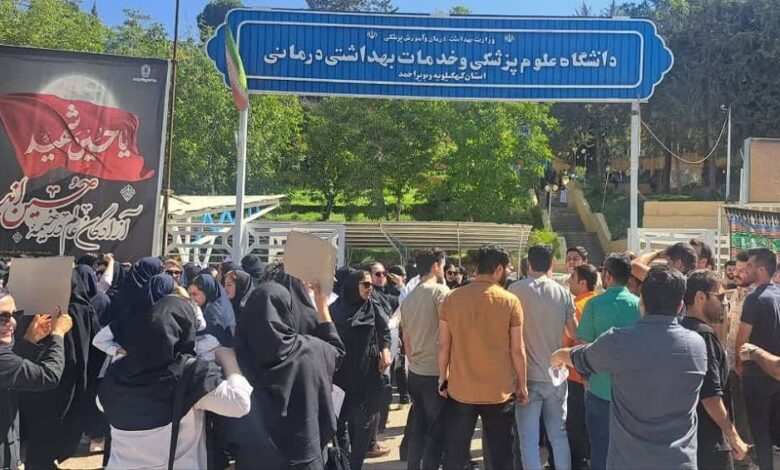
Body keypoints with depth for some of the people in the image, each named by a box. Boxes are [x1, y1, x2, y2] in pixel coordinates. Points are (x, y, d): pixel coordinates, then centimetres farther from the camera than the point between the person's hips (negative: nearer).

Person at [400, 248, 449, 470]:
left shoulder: (407, 299, 9)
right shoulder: (441, 291, -12)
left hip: (415, 372, 7)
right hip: (436, 372, -7)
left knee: (418, 426, 17)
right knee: (436, 430, 4)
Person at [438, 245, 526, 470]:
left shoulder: (452, 299, -2)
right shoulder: (510, 301, -8)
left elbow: (443, 345, 1)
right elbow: (517, 349, -5)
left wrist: (443, 377, 14)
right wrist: (522, 385, 7)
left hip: (460, 390, 2)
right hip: (499, 391, -2)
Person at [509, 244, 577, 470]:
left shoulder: (516, 289, -9)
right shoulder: (563, 292, -2)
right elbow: (574, 332, 6)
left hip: (528, 375, -3)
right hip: (556, 375, 3)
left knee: (529, 439, 4)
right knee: (559, 435, 16)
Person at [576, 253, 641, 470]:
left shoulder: (595, 304, -10)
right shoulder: (639, 304, -3)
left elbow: (585, 346, -7)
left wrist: (586, 378, 7)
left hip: (601, 387, -3)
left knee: (601, 443, 9)